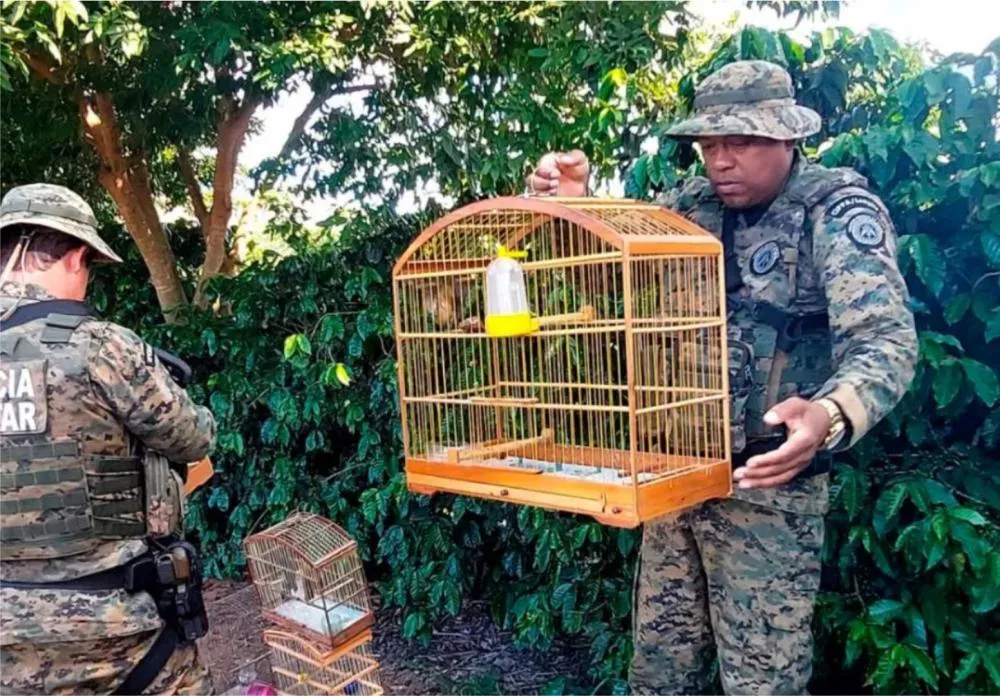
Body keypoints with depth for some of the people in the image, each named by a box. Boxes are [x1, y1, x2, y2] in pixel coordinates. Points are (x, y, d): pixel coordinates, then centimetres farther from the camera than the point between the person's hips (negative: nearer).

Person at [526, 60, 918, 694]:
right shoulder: (693, 204, 7)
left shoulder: (839, 210, -9)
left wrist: (831, 416, -42)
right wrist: (574, 205, -7)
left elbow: (886, 338, -20)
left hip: (766, 482, -5)